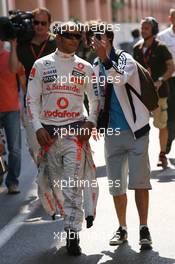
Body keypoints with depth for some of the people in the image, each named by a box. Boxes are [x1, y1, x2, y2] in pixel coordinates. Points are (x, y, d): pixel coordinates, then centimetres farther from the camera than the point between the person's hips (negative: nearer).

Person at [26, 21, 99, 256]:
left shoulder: (85, 68, 7)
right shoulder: (41, 65, 5)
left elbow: (95, 99, 13)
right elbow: (32, 99, 5)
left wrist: (90, 123, -3)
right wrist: (38, 128, -5)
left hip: (75, 130, -1)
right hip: (48, 130, 1)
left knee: (73, 184, -9)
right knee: (55, 181, 7)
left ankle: (72, 235, -9)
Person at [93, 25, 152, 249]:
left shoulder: (125, 60, -10)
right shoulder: (95, 66, 8)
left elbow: (120, 79, -33)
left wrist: (105, 59, -46)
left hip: (135, 129, -5)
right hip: (111, 133, 5)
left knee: (140, 182, -3)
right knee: (116, 184, 9)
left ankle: (144, 228, 6)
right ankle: (122, 228, 20)